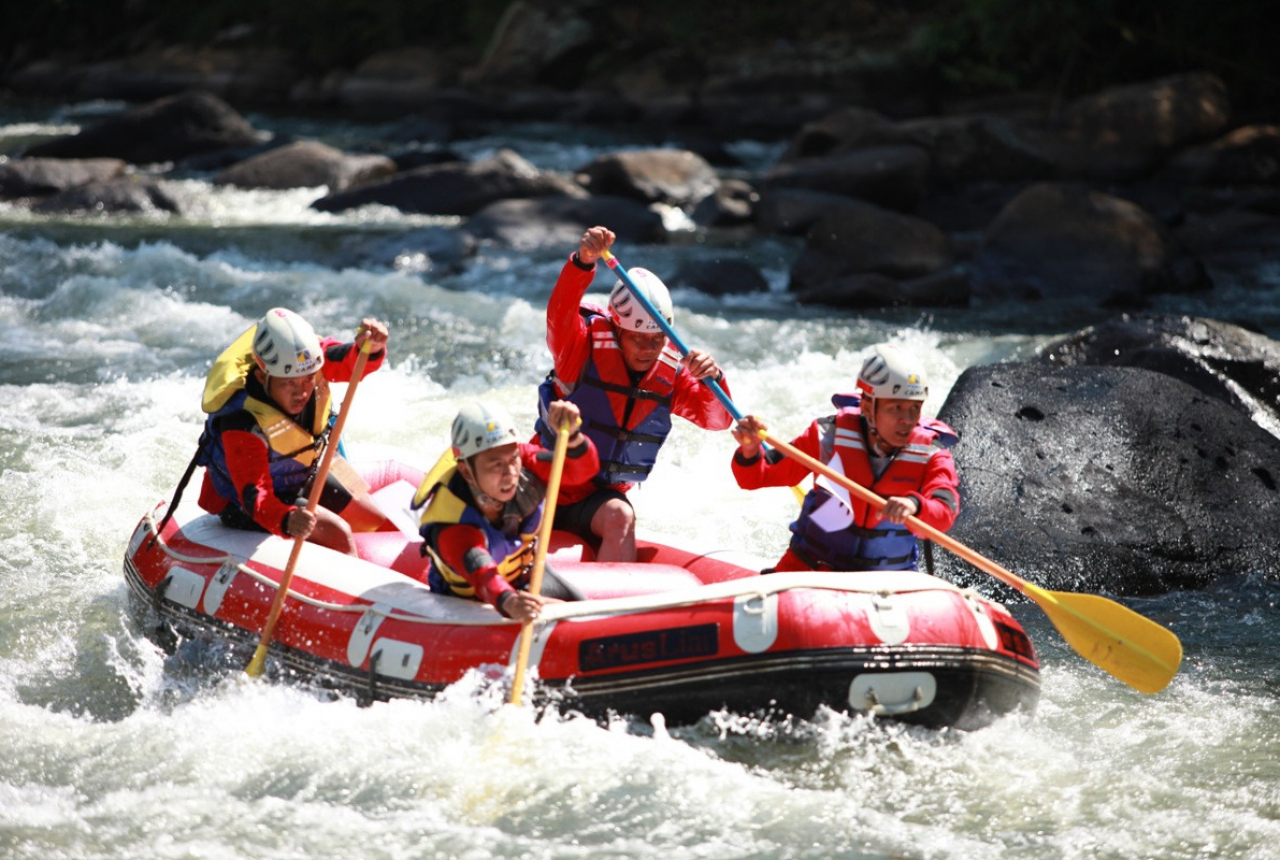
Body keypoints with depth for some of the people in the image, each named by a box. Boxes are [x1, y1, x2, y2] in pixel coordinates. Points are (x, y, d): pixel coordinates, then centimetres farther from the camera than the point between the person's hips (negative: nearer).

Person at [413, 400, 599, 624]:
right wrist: (508, 602, -80)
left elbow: (583, 468, -32)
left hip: (525, 570, 5)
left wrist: (572, 435, -55)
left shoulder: (522, 461, -25)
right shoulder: (451, 529, -40)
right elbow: (482, 575, -57)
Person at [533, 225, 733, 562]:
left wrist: (712, 379, -31)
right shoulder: (585, 349, -13)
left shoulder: (672, 373, -2)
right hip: (552, 486, -2)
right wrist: (583, 261, -52)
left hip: (604, 497, 2)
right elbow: (561, 314, -33)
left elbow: (717, 419, -9)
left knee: (620, 518, -29)